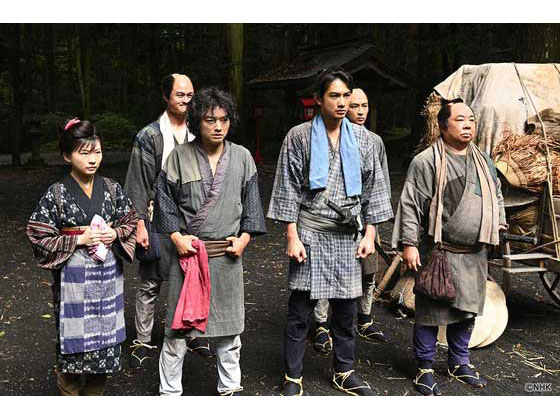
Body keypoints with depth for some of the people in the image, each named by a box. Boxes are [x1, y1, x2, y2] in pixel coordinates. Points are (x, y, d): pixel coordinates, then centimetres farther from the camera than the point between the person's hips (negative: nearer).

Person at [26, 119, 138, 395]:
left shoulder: (112, 189, 2)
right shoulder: (56, 194, -7)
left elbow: (131, 220, 12)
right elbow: (38, 235, -6)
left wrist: (116, 233, -8)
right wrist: (79, 240, -14)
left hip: (107, 272, 4)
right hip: (73, 276, -3)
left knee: (103, 334, 11)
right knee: (73, 337, 3)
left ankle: (95, 393, 29)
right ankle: (69, 393, 25)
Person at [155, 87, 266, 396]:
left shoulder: (242, 157, 2)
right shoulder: (180, 156, -4)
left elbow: (251, 200, 8)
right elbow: (164, 198, 1)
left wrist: (245, 237, -2)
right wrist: (176, 236, -7)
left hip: (228, 254, 2)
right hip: (188, 251, -2)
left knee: (229, 324, 13)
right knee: (178, 325, 4)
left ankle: (229, 387, 31)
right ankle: (169, 391, 20)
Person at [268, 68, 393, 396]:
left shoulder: (362, 138, 8)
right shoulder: (299, 136, -1)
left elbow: (372, 187, 11)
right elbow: (289, 188, -2)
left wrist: (370, 234, 5)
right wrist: (292, 236, -7)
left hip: (349, 234, 3)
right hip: (310, 232, -3)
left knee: (347, 307, 10)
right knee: (301, 308, 1)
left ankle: (345, 373, 26)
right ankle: (293, 377, 16)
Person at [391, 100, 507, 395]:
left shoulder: (483, 161, 13)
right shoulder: (426, 161, -9)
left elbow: (496, 195, 26)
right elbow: (410, 205, -10)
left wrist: (499, 223, 15)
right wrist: (409, 244, -14)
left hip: (475, 253, 7)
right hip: (438, 252, -6)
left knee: (467, 310, 17)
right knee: (431, 312, 2)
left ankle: (459, 363, 35)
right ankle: (425, 369, 18)